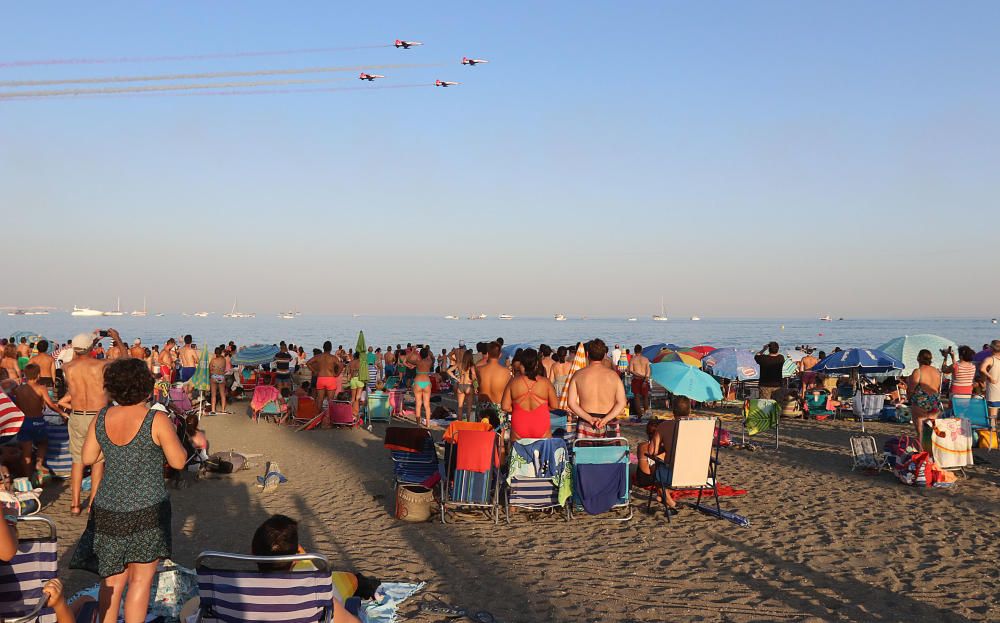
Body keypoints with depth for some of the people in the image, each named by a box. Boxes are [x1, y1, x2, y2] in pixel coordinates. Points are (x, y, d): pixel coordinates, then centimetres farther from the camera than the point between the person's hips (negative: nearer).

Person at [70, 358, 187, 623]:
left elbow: (88, 458, 9)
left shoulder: (102, 418, -2)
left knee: (113, 579, 17)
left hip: (108, 509, 5)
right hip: (147, 509, -5)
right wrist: (169, 435, 7)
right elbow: (178, 462, -10)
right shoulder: (157, 420, -16)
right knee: (140, 579, 6)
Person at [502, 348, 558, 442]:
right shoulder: (545, 382, -6)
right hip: (542, 427, 0)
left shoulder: (513, 382, -6)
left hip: (519, 428, 0)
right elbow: (555, 406, 1)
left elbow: (505, 407, -4)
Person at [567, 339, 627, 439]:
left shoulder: (578, 375, 1)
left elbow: (572, 403, -6)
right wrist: (605, 419, -12)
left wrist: (589, 419, -12)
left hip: (586, 425, 0)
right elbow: (622, 403, -5)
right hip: (609, 426, 0)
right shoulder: (613, 375, 2)